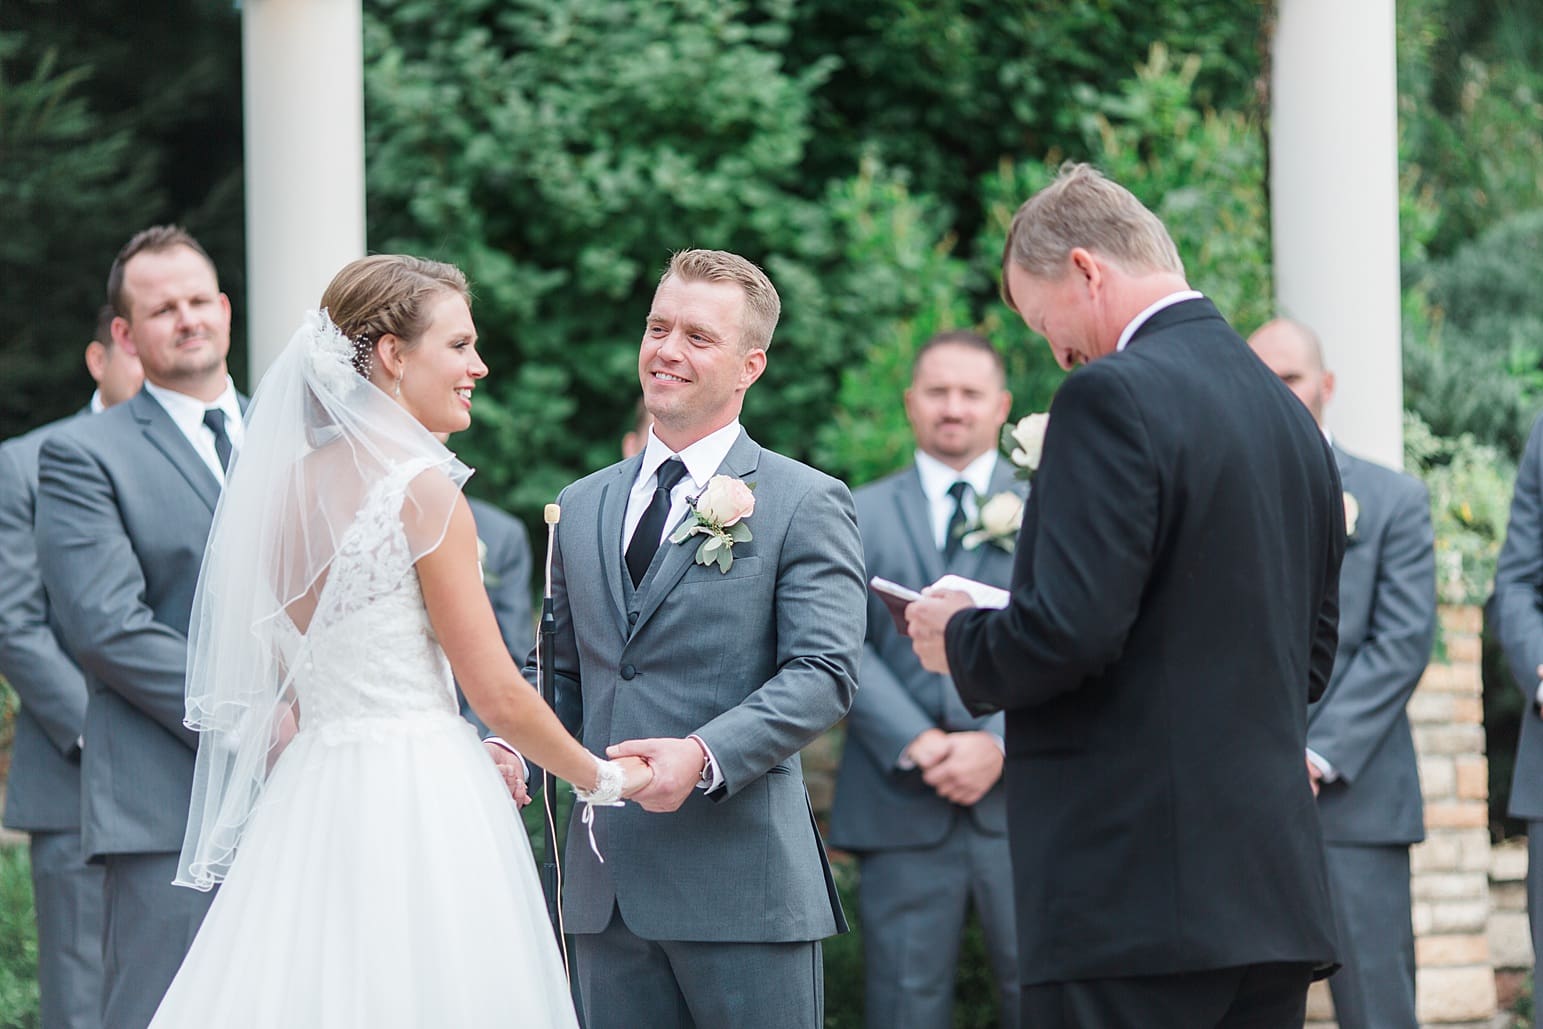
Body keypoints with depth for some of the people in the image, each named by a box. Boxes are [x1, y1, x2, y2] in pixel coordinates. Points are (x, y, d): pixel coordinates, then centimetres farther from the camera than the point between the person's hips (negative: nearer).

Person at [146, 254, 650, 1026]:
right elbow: (499, 695, -10)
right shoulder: (422, 490, -12)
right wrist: (603, 780, 5)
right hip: (419, 809, -7)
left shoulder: (290, 485, 10)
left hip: (310, 792, 7)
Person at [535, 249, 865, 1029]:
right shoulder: (582, 508, 17)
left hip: (741, 879, -5)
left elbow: (823, 672, -10)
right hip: (606, 889, 5)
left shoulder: (806, 505, 0)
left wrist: (704, 756, -24)